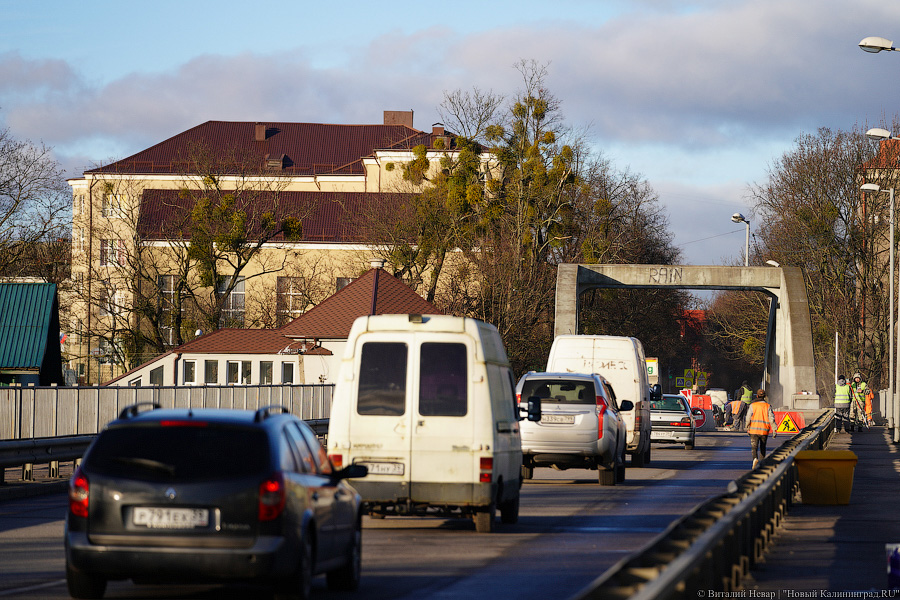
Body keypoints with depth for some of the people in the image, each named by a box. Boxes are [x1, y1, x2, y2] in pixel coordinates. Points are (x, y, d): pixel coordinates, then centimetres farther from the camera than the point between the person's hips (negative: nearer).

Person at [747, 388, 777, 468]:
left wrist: (747, 428, 12)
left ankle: (755, 458, -29)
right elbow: (772, 419, -5)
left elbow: (748, 418, -1)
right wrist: (774, 431, -3)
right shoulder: (768, 406, -1)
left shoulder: (752, 405, -2)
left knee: (754, 447, -1)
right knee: (762, 447, 16)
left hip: (754, 430, -1)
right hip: (764, 430, 1)